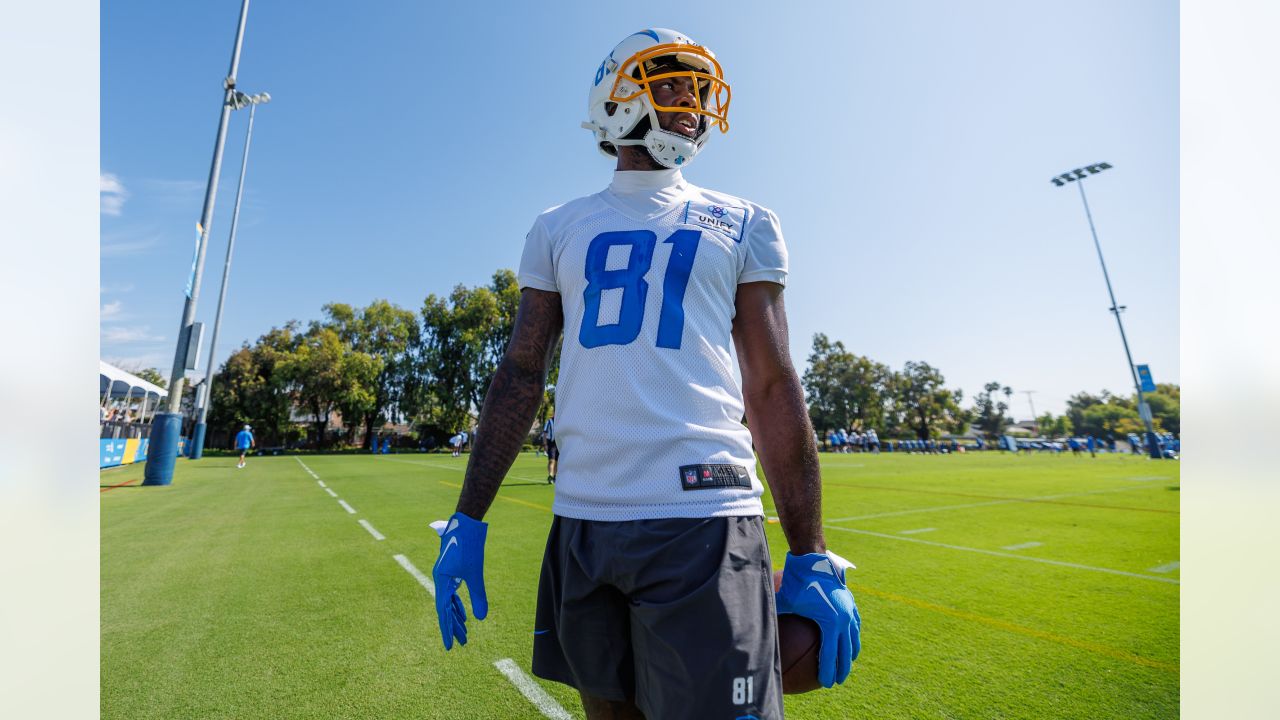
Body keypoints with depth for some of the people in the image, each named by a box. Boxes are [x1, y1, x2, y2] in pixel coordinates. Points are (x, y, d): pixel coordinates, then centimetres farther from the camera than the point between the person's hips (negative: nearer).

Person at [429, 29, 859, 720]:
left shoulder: (743, 226, 8)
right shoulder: (558, 229, 11)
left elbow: (773, 390, 4)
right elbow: (521, 375, 9)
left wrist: (811, 560, 2)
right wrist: (467, 519, 6)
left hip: (702, 517, -2)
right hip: (581, 518, 3)